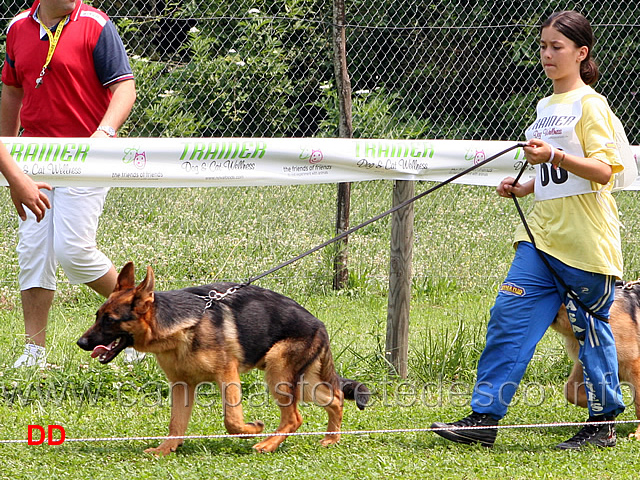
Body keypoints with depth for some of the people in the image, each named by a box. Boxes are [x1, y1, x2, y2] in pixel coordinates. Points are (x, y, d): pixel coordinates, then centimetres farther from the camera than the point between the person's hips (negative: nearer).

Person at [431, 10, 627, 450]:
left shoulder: (590, 104, -7)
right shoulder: (546, 107, 17)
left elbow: (601, 170, -16)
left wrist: (554, 156, -28)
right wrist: (525, 188, 11)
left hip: (586, 241, -7)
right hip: (542, 235, 7)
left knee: (591, 329, 2)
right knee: (509, 317, -4)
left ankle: (604, 425, 15)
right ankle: (485, 418, -6)